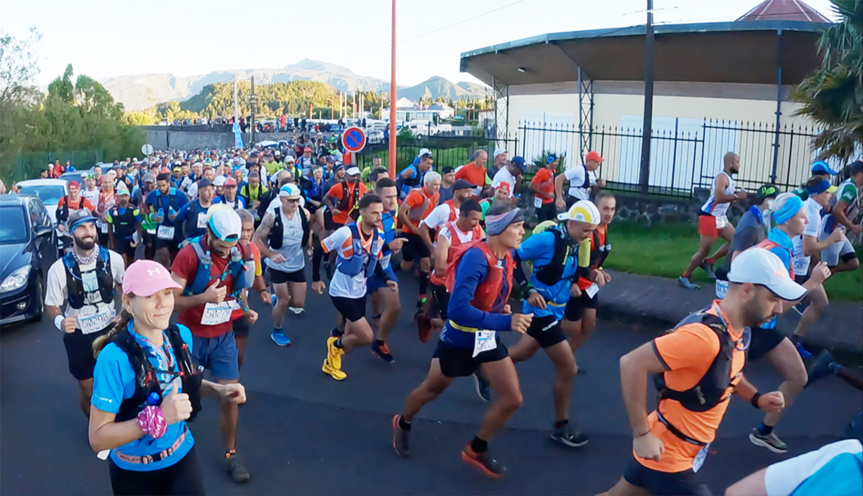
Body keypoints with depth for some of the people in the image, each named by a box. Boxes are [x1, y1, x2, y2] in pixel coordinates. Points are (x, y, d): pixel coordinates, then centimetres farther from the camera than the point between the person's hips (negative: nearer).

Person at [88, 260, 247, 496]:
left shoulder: (182, 335, -9)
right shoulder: (115, 357, -26)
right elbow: (97, 438, -23)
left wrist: (217, 389, -8)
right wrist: (159, 416, -34)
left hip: (182, 455, 4)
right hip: (134, 471, -3)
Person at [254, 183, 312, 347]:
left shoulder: (305, 214, -10)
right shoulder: (272, 216, -20)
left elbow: (309, 231, 10)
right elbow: (257, 239, -16)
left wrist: (310, 244, -9)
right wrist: (271, 255, -29)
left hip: (298, 265, 4)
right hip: (278, 266, -3)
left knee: (299, 303, 6)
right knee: (283, 302, 3)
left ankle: (278, 301, 40)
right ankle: (277, 332, 30)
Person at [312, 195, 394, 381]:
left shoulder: (379, 237, -4)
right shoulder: (345, 233, -24)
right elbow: (318, 250, -14)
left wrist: (386, 280, -5)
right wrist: (316, 279, -9)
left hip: (360, 292, 7)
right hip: (341, 292, -7)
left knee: (352, 338, 17)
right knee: (367, 337, -12)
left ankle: (330, 362, 43)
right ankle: (336, 344, 16)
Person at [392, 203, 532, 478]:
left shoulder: (507, 258, -5)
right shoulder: (476, 258, -30)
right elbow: (458, 310, -39)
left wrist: (502, 309, -2)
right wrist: (506, 322, -43)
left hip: (488, 339, 7)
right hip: (459, 339, -7)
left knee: (513, 400, 3)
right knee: (431, 390, 18)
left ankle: (476, 451, 25)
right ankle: (403, 424, 50)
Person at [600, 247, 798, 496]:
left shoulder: (736, 327, -2)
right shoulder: (705, 335, -32)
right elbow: (631, 364, -33)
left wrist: (756, 398, 1)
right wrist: (642, 434, -28)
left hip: (679, 449, 9)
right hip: (668, 457, -9)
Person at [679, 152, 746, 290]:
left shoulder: (729, 179, 13)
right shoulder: (722, 177, -16)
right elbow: (718, 197, -31)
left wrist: (736, 197, 2)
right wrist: (737, 196, -20)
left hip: (720, 217, 9)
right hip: (709, 217, -9)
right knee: (704, 250, -5)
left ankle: (708, 262, 18)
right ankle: (684, 277, 7)